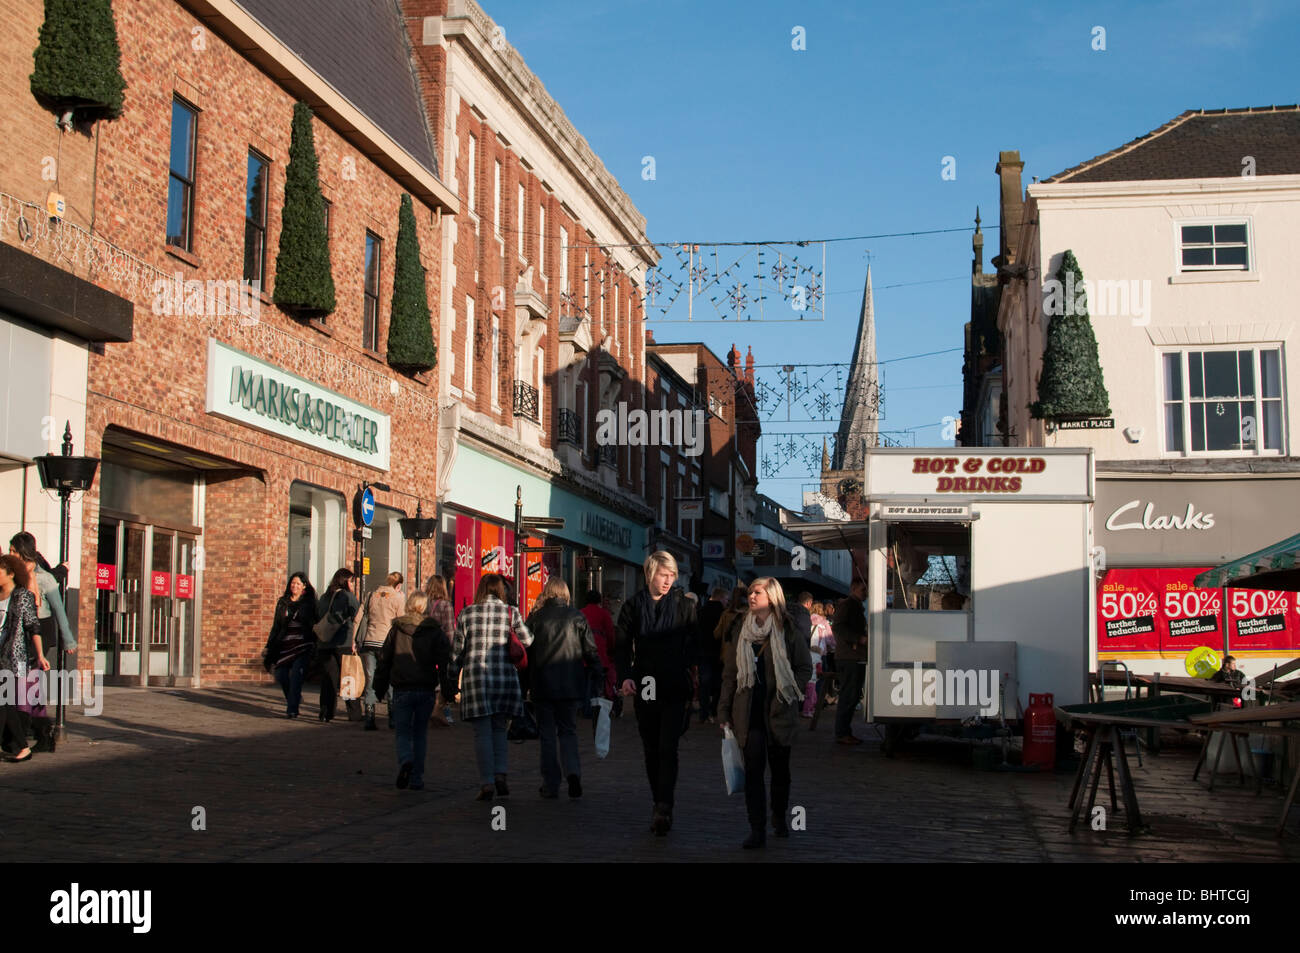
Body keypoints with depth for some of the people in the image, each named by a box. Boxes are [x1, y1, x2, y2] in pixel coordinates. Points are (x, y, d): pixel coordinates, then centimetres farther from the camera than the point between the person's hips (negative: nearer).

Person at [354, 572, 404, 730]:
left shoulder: (372, 595, 12)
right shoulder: (398, 598, 1)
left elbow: (359, 618, 11)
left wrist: (355, 640, 13)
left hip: (368, 642, 3)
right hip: (386, 643, -3)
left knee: (370, 680, 5)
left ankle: (369, 720, 0)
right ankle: (393, 719, 7)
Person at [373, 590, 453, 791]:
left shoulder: (396, 629, 3)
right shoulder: (435, 630, 1)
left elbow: (384, 660, 6)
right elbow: (445, 661, -2)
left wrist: (380, 688, 14)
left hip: (402, 690, 0)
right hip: (427, 690, 1)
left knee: (403, 731, 7)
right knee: (420, 733, 12)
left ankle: (405, 760, -23)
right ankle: (417, 779, 10)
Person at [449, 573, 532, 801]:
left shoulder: (466, 614, 2)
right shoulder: (511, 613, 0)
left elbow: (457, 650, 5)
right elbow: (528, 641, 2)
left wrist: (451, 679, 16)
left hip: (476, 678, -1)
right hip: (505, 677, 1)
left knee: (482, 732, 3)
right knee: (499, 729, 15)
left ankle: (487, 782, -3)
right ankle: (500, 773, -1)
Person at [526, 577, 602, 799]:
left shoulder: (535, 617, -3)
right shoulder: (577, 617, -2)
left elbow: (527, 651, 0)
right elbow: (590, 651, 0)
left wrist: (527, 683, 8)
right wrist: (598, 678, 10)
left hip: (543, 686, -1)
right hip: (570, 685, 1)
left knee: (547, 735, 8)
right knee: (568, 731, 12)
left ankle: (551, 785, 8)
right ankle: (573, 771, -12)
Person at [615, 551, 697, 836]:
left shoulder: (683, 604, 1)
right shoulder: (633, 606, 5)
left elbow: (695, 644, 3)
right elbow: (622, 644, 6)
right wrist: (625, 676, -9)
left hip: (675, 689, -3)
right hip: (645, 689, 3)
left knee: (667, 747, -13)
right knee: (651, 751, 8)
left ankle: (664, 808, -16)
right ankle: (660, 807, 17)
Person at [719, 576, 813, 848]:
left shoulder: (788, 629, -1)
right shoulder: (740, 629, 6)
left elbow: (805, 667, 5)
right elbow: (730, 673, 8)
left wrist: (790, 693, -5)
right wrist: (724, 711, 5)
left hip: (779, 711, -1)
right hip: (749, 712, 1)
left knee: (780, 768, 11)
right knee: (753, 769, -6)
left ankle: (779, 818, 31)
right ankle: (757, 830, -5)